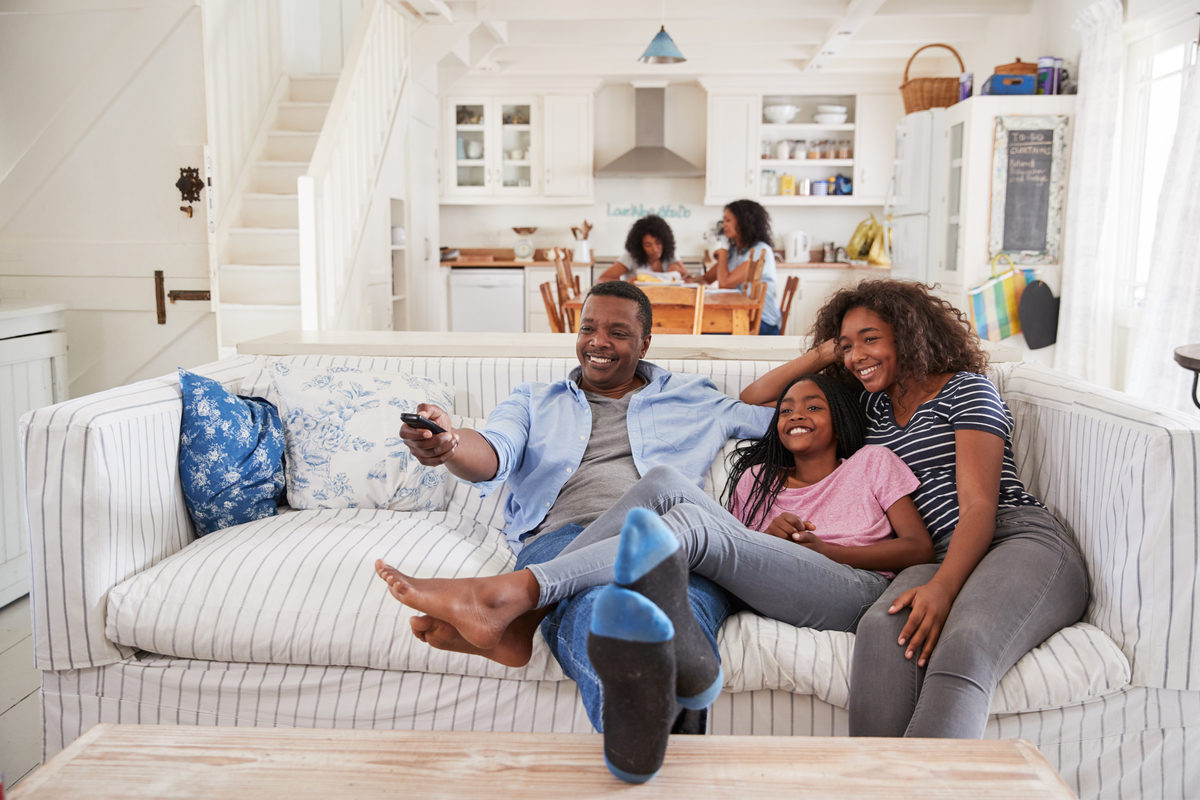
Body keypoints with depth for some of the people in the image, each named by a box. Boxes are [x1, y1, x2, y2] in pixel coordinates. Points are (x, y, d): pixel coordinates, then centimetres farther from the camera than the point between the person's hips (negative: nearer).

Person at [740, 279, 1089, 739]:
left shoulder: (965, 390, 9)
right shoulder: (868, 407, 27)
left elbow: (979, 506, -5)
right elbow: (751, 401, 31)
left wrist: (942, 588, -21)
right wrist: (822, 355, 24)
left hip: (1021, 539, -3)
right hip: (940, 557, 4)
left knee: (963, 646, -38)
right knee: (882, 628, -34)